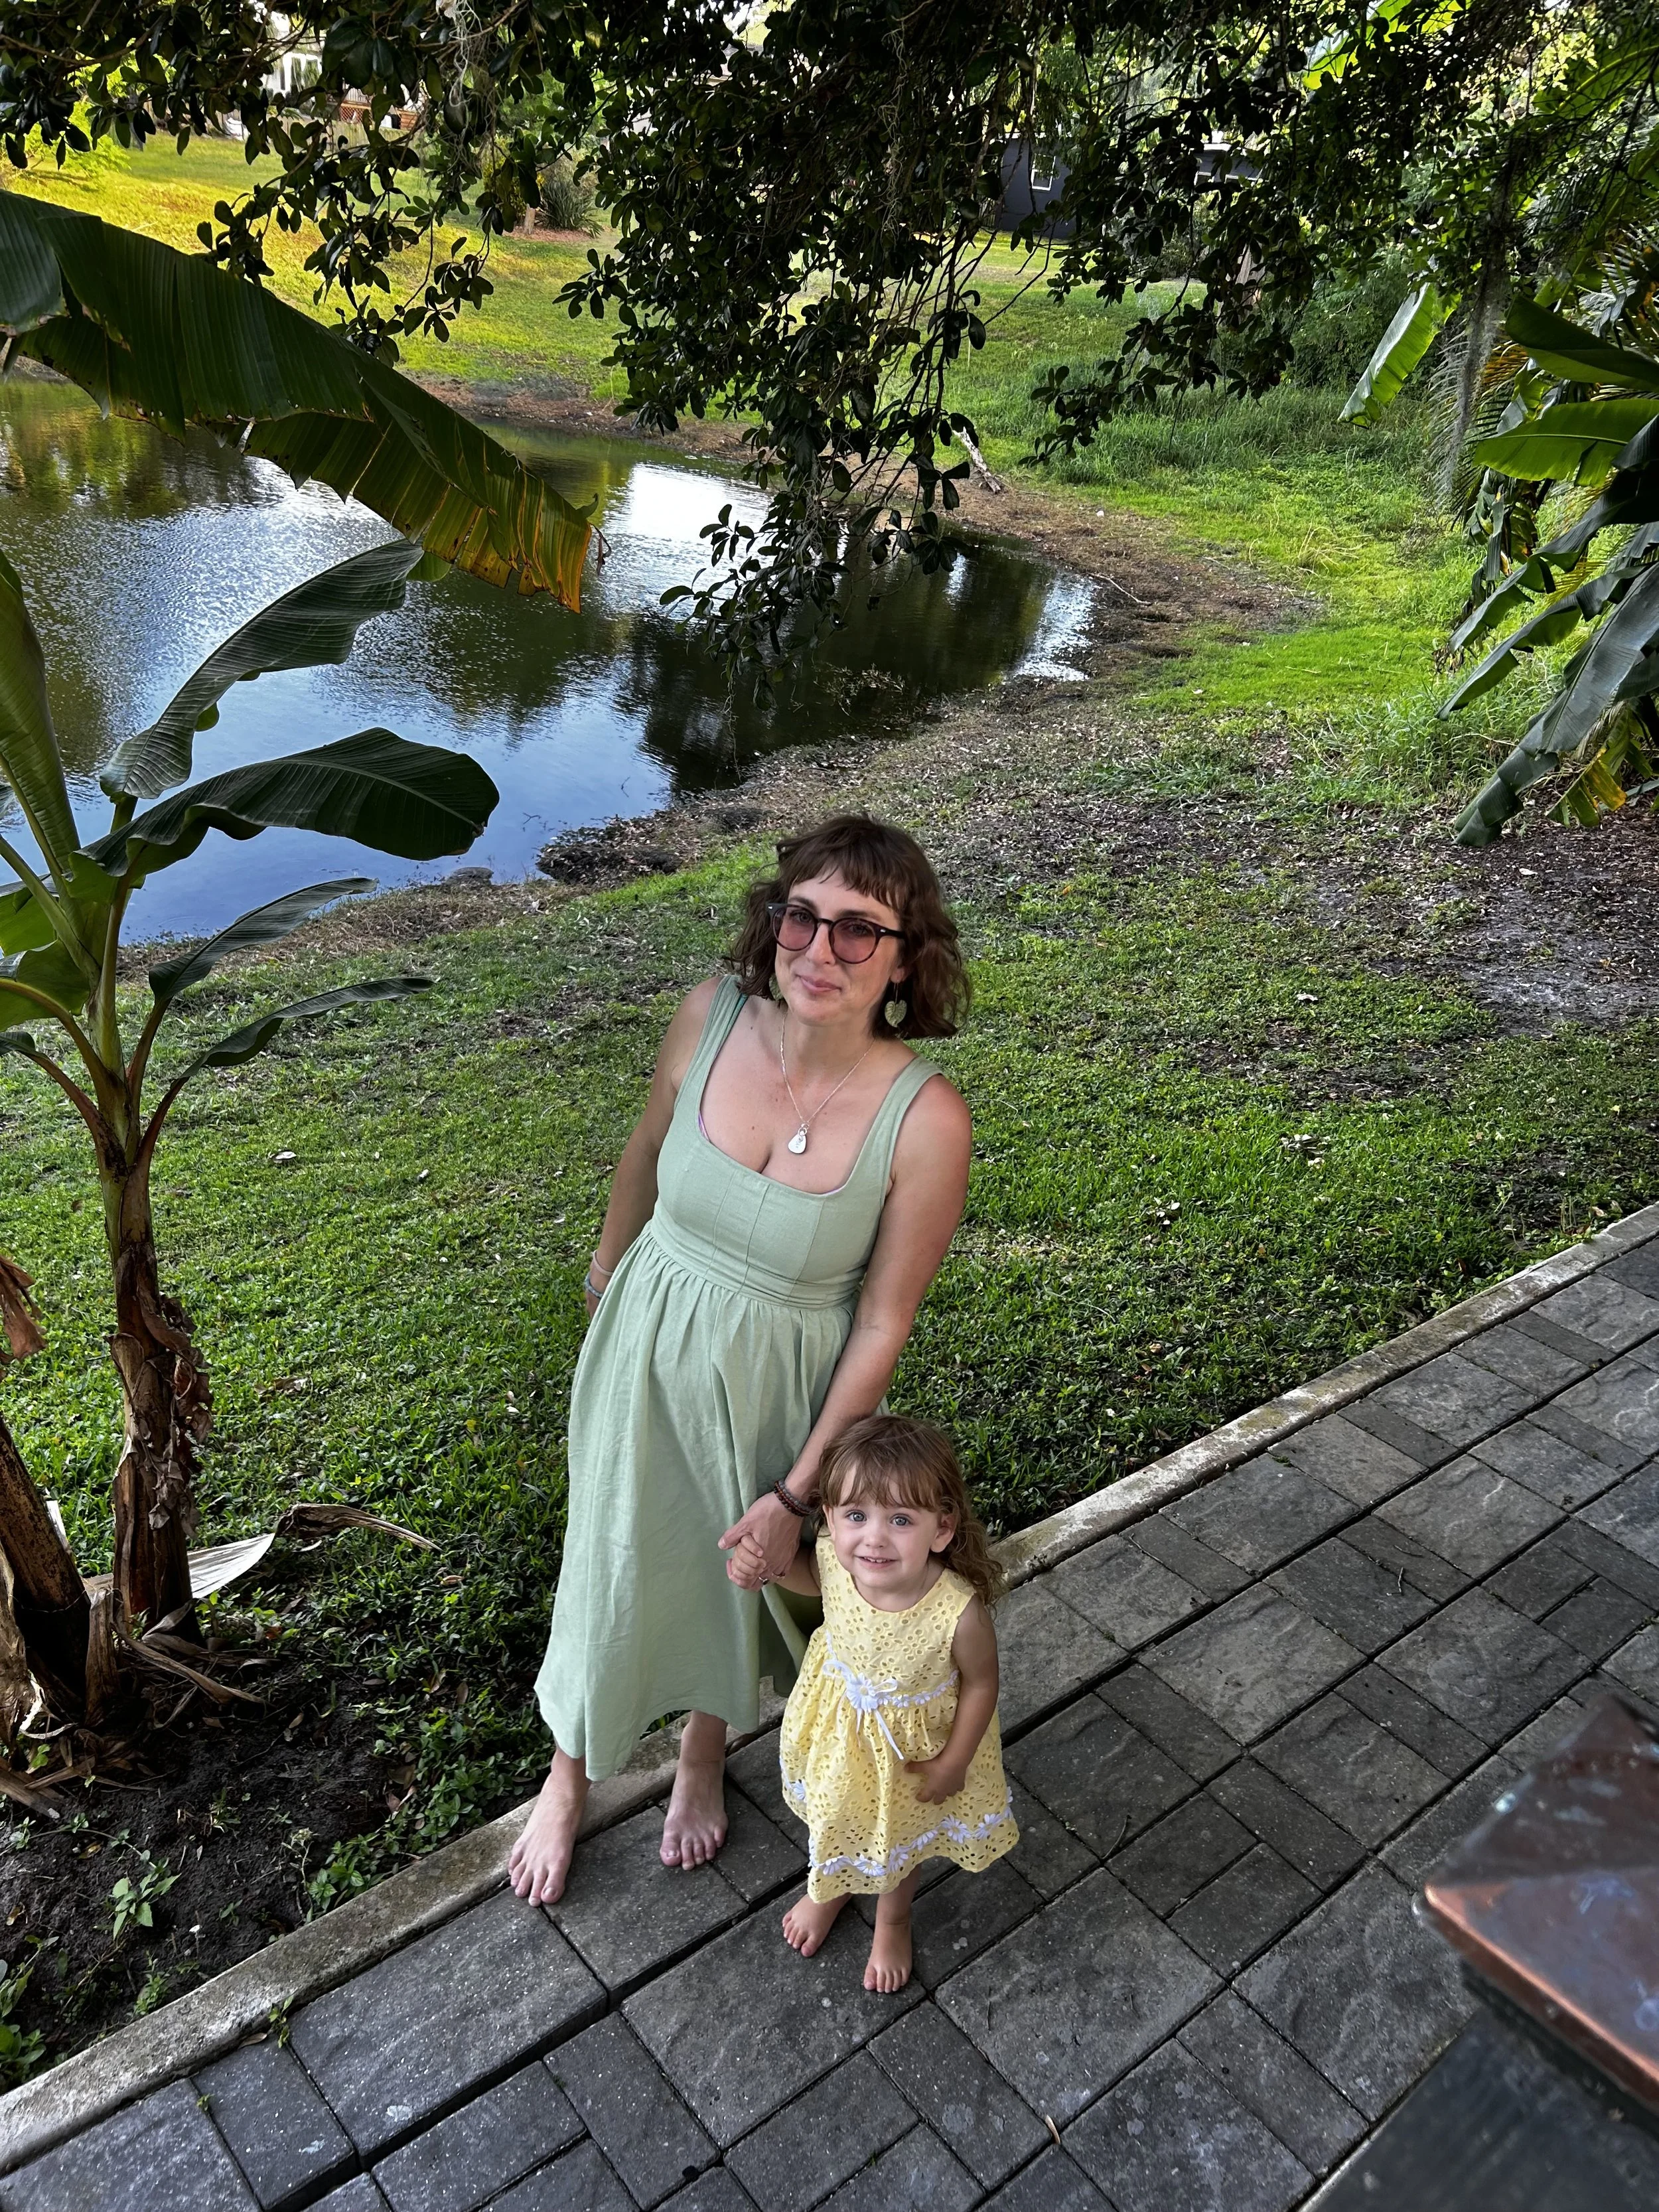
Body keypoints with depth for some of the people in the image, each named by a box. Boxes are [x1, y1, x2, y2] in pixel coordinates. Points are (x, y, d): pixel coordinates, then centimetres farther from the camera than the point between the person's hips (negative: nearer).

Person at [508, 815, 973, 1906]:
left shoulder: (926, 1119, -29)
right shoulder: (712, 1016, -20)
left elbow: (883, 1323, -19)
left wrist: (798, 1493, -12)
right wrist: (610, 1262, 19)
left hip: (780, 1384, -2)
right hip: (651, 1340, 2)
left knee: (740, 1571, 25)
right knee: (614, 1566, 21)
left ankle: (705, 1754, 60)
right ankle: (570, 1776, 52)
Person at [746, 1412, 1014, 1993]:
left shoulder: (959, 1614, -42)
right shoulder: (836, 1560, -32)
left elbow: (980, 1684, -20)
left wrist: (954, 1763, -11)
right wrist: (769, 1563, -23)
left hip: (914, 1746, -2)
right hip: (840, 1725, 3)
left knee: (903, 1832, 29)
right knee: (834, 1812, 32)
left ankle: (893, 1918, 63)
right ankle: (830, 1887, 67)